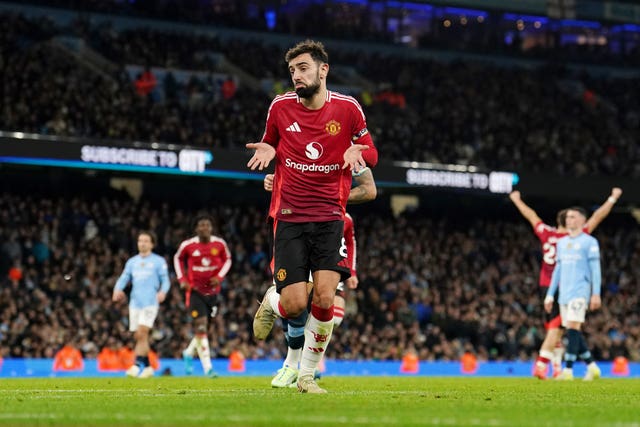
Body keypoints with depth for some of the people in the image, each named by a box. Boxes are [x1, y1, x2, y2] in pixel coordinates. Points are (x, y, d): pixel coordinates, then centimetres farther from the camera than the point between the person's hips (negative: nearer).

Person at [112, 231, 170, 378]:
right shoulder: (132, 262, 16)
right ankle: (147, 366, 17)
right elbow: (124, 278, 10)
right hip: (135, 303, 5)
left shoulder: (159, 261, 4)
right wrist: (117, 289, -11)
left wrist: (163, 291, -20)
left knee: (142, 333, -18)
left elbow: (165, 280, 1)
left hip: (150, 302, -5)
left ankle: (137, 365, -21)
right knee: (138, 336, 5)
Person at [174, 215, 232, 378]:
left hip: (212, 290, 3)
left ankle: (189, 353, 41)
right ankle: (207, 367, -13)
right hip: (195, 290, -3)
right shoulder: (188, 245, -10)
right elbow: (178, 259, 9)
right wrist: (182, 279, -2)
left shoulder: (219, 244, -6)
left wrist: (220, 276, -7)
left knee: (202, 328, 12)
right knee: (201, 327, -12)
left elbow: (227, 259, 10)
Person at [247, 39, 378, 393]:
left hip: (330, 218, 0)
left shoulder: (347, 108, -1)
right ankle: (271, 301, 30)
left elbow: (371, 152, 10)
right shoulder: (280, 107, 1)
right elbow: (269, 143, 18)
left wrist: (356, 151, -14)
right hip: (289, 217, 0)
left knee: (324, 299, -14)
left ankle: (307, 375, 4)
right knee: (295, 305, -9)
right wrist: (268, 150, -6)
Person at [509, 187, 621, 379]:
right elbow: (597, 217, -1)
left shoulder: (547, 233, 4)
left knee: (554, 330, 14)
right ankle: (541, 366, -17)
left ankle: (557, 368, 17)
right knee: (555, 330, -7)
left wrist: (516, 200, 35)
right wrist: (613, 198, 7)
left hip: (545, 287, 6)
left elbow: (531, 215, 20)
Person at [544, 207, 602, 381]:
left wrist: (596, 294, -12)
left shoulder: (589, 242, -1)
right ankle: (592, 367, 16)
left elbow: (595, 269, -4)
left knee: (572, 328, -15)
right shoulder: (562, 242, 18)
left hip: (580, 292, -7)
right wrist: (550, 295, 19)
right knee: (572, 332, 5)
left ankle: (568, 371, -17)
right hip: (564, 293, 7)